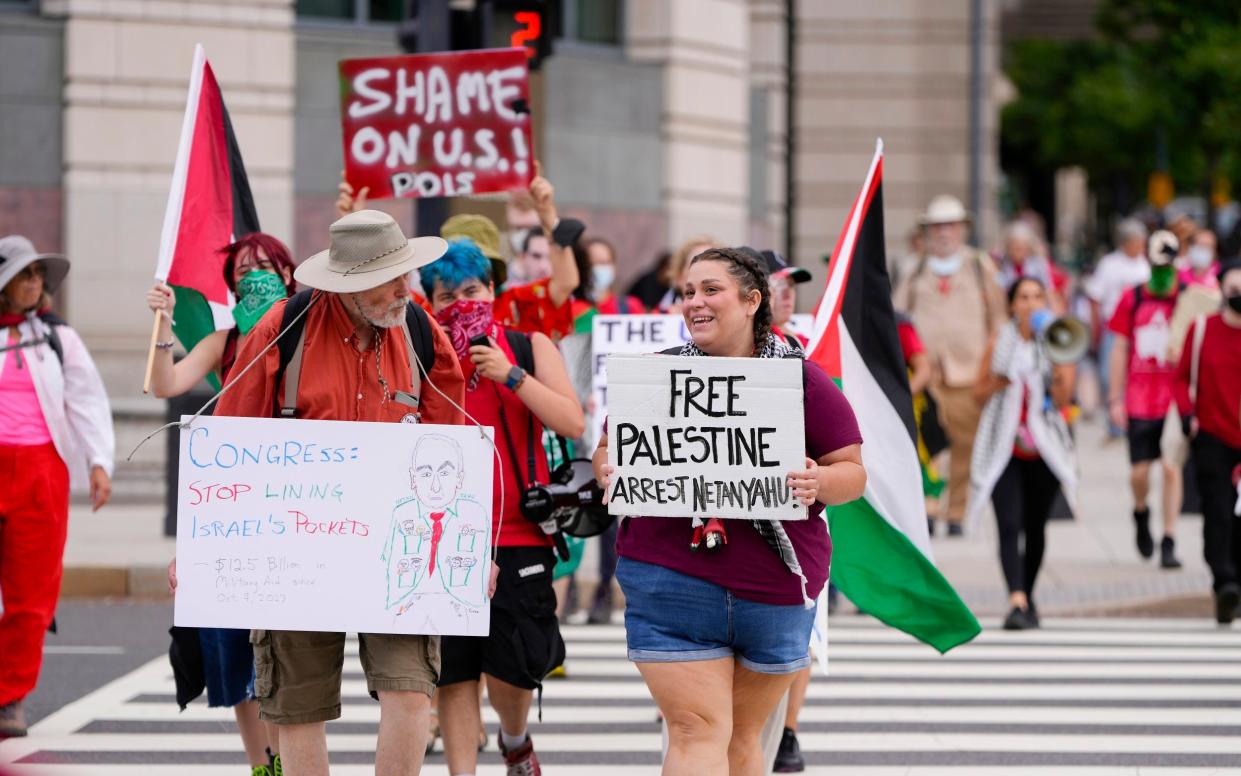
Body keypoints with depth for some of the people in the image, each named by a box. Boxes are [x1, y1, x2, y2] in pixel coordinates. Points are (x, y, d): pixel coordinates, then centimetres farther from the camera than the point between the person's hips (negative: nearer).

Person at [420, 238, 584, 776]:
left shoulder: (529, 348, 5)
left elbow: (573, 424, -7)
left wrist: (511, 375, -14)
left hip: (517, 534, -1)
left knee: (511, 665, -3)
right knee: (453, 671, -1)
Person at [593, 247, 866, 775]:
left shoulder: (802, 381, 4)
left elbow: (853, 471, 6)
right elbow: (607, 450, 14)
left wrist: (819, 484, -17)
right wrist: (609, 474, -9)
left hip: (776, 587, 1)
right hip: (671, 582, 0)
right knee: (697, 733, -9)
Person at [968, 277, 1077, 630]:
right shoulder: (1001, 342, 3)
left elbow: (1063, 399, -10)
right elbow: (981, 391, 10)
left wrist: (1057, 360, -20)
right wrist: (1000, 383, -10)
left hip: (1043, 450, 1)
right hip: (1004, 450, -1)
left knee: (1035, 527, 12)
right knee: (1009, 525, -15)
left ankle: (1028, 595, 31)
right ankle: (1017, 601, -24)